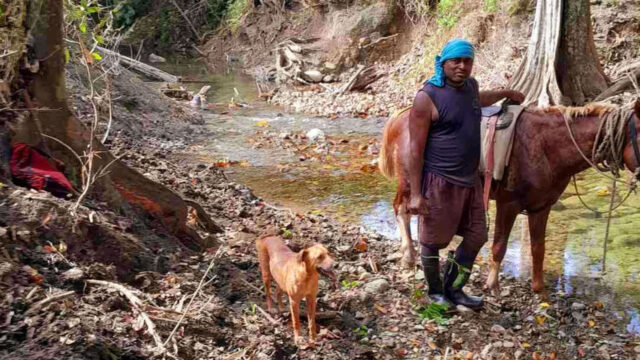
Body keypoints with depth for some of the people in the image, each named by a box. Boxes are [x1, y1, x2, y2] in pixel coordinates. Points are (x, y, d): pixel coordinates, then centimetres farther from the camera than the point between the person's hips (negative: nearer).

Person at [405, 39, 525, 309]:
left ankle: (454, 289, 30)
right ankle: (436, 292, 30)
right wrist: (415, 194, -19)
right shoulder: (427, 97, -17)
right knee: (433, 241, 7)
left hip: (470, 180, 8)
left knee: (476, 236, 14)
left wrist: (507, 93, 44)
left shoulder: (470, 85, 6)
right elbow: (415, 149, -17)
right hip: (439, 182, -8)